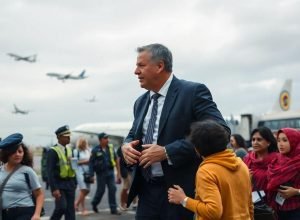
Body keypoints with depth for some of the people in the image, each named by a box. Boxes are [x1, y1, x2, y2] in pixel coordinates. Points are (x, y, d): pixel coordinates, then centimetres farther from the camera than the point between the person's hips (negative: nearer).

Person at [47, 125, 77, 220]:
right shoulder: (53, 151, -10)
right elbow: (50, 172, -15)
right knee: (62, 207, -17)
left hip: (70, 184, 6)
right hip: (59, 184, -6)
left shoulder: (69, 150, 12)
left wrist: (74, 183, 11)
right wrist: (54, 189, -21)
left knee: (70, 209, 5)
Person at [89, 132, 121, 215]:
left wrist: (118, 171, 9)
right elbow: (91, 162, -4)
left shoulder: (111, 147, 3)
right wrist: (91, 175, -7)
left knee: (112, 189, -2)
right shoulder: (95, 150, -7)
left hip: (110, 172, 3)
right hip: (101, 173, -3)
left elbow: (115, 159, 10)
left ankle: (113, 209, 3)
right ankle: (94, 203, 33)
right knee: (101, 190, 6)